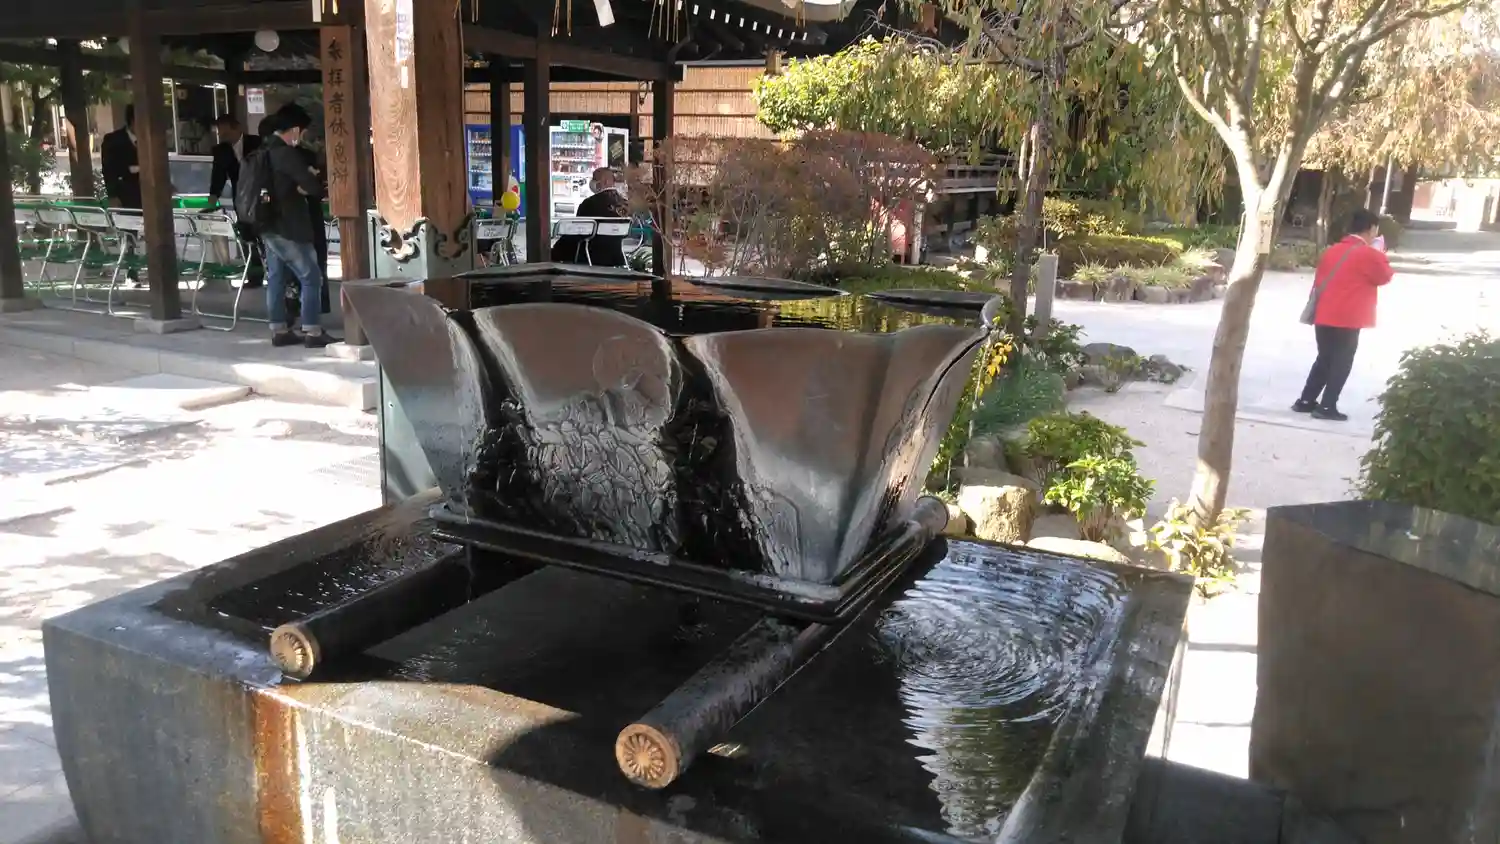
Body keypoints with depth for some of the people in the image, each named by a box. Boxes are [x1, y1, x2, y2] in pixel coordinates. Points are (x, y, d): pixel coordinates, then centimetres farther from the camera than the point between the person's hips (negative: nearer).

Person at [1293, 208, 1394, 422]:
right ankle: (1327, 407, 0)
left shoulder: (1332, 250, 11)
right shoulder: (1370, 255, -7)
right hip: (1347, 319, -6)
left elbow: (1318, 281, 16)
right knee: (1341, 363, 2)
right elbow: (1386, 276, 9)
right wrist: (1381, 257, 21)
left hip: (1324, 316, 6)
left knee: (1324, 359, 17)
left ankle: (1306, 400, 19)